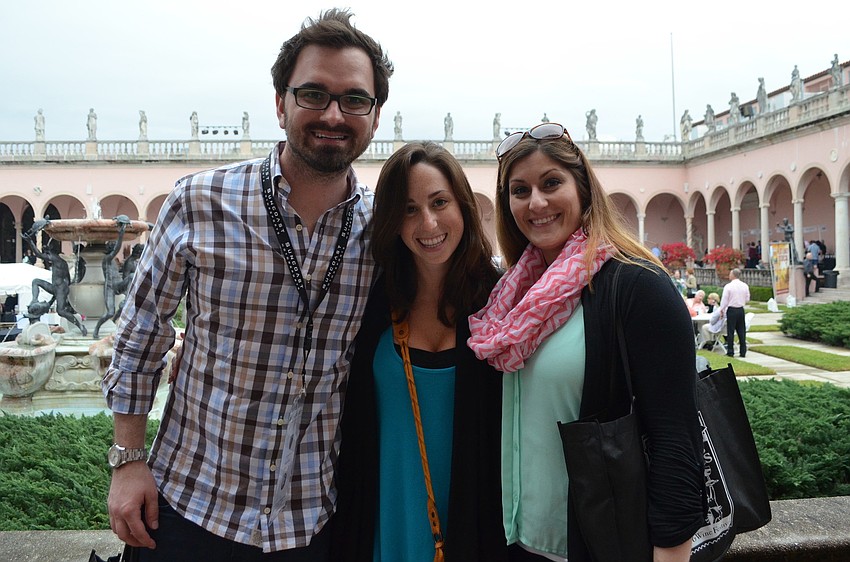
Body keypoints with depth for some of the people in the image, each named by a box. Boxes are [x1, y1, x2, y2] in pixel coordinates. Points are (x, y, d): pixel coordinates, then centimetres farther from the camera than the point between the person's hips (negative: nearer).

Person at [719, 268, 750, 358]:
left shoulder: (728, 286, -11)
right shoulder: (745, 286, 3)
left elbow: (724, 300, -8)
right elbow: (747, 299, 10)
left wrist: (722, 310, 6)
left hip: (731, 310, -4)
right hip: (741, 310, 4)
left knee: (730, 331, 1)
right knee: (741, 331, 9)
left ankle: (730, 352, 2)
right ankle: (743, 352, 11)